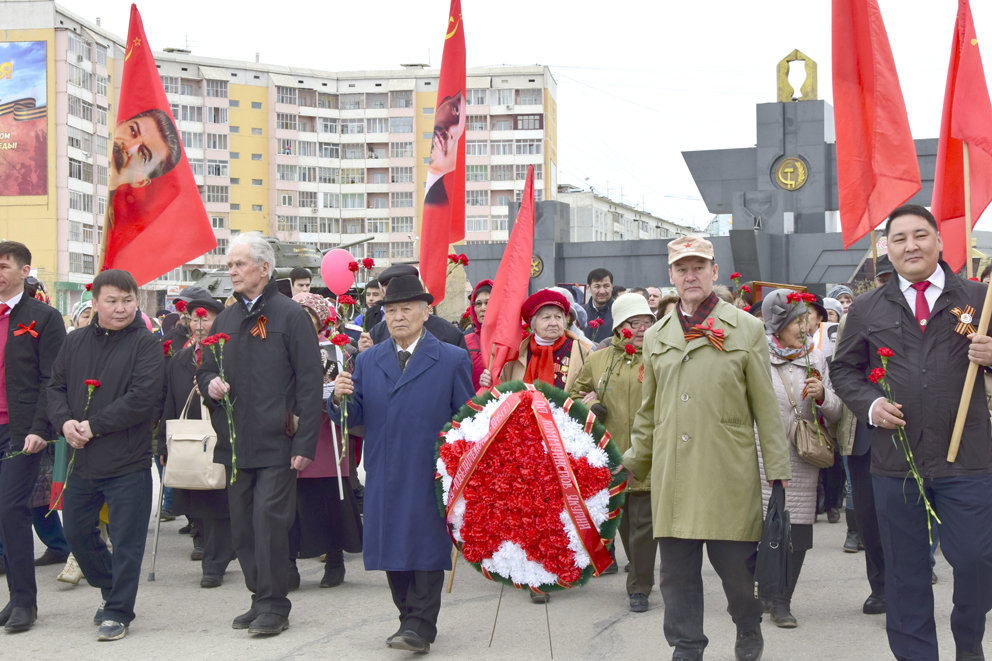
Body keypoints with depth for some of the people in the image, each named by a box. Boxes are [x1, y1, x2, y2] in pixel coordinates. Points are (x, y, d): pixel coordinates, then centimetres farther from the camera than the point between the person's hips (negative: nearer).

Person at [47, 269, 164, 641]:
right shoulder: (75, 343, 8)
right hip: (81, 459, 6)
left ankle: (118, 612, 13)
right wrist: (65, 421, -9)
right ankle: (113, 591, 36)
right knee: (76, 531, 16)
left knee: (126, 540, 0)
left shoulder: (145, 343, -8)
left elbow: (144, 397, -17)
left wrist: (94, 426, -16)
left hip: (128, 461, -6)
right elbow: (55, 387, 11)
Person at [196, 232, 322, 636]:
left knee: (269, 520, -8)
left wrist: (305, 443, -14)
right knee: (243, 525, 8)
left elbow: (310, 382, -8)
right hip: (237, 443, 7)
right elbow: (205, 370, 26)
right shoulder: (226, 319, 15)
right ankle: (262, 599, 19)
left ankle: (274, 606, 1)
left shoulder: (290, 315, -5)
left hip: (276, 443, -6)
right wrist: (210, 384, 0)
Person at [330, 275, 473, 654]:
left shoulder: (452, 360, 1)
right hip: (383, 477, 4)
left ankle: (420, 627, 2)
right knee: (391, 548, 9)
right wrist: (341, 399, -13)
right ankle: (410, 618, 22)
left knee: (426, 548, -3)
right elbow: (356, 418, 8)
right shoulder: (367, 361, 11)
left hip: (431, 476, -4)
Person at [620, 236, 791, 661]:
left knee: (735, 561, 2)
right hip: (672, 474, 3)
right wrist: (635, 461, 18)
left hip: (728, 472, -3)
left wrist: (777, 467, 0)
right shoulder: (655, 337, 13)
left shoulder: (746, 329, 4)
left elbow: (766, 406, 3)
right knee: (677, 568, 5)